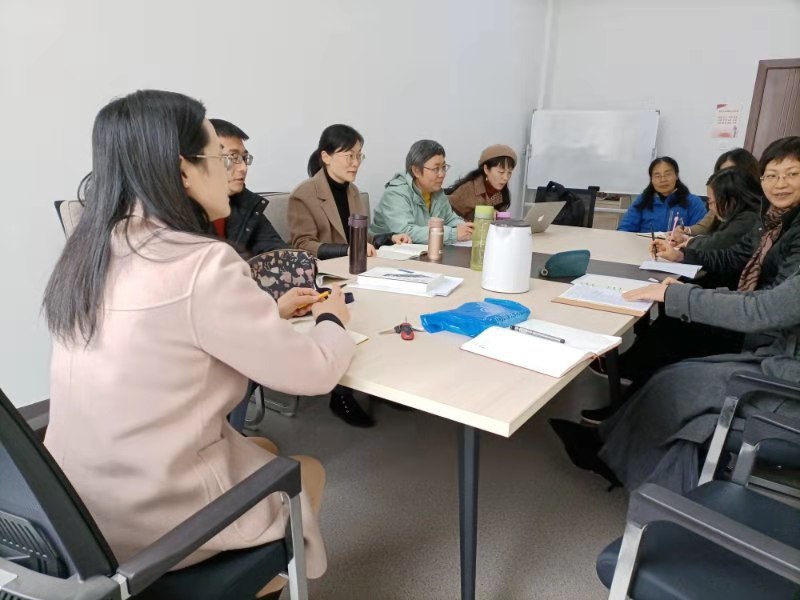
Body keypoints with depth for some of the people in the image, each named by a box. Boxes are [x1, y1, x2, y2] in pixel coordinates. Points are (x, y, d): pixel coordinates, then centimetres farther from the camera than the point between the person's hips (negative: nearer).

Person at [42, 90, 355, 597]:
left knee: (267, 448, 28)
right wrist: (331, 321, 4)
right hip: (152, 520, -7)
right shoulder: (202, 265, -26)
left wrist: (269, 313, 13)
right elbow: (314, 372, -16)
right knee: (309, 471, 21)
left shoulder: (90, 254, -1)